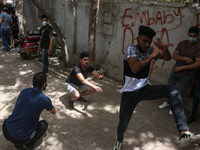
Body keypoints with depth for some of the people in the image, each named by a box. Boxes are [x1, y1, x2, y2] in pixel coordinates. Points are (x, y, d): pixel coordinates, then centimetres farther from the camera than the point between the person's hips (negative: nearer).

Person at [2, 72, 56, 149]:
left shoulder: (24, 91, 0)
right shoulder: (45, 100, -14)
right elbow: (53, 112, 10)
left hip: (6, 130, 5)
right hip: (20, 138, -4)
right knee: (44, 124, 18)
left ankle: (17, 143, 28)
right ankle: (25, 145, 16)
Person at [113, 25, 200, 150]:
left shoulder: (149, 50, 1)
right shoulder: (131, 49, -14)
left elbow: (168, 58, -3)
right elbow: (134, 68, -31)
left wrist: (165, 49, -24)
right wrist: (152, 55, -26)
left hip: (145, 89, 4)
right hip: (130, 92, -3)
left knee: (173, 91, -23)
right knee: (123, 125, 3)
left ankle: (184, 131, -28)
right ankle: (119, 140, 39)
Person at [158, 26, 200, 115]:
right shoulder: (182, 43, -1)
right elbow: (174, 56, -7)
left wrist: (181, 67, -19)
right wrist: (185, 59, -22)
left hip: (186, 75, -4)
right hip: (175, 71, 4)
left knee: (178, 92, 7)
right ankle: (167, 102, 41)